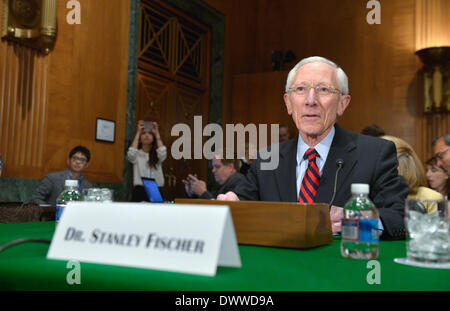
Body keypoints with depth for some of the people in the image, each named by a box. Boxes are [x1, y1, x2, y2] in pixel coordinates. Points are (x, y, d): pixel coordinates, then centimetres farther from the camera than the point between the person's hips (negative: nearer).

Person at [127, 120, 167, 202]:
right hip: (139, 191, -1)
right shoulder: (137, 154, 9)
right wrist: (138, 133, -7)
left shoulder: (157, 155, 10)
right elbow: (131, 154, -14)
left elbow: (163, 153, -12)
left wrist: (157, 133, -3)